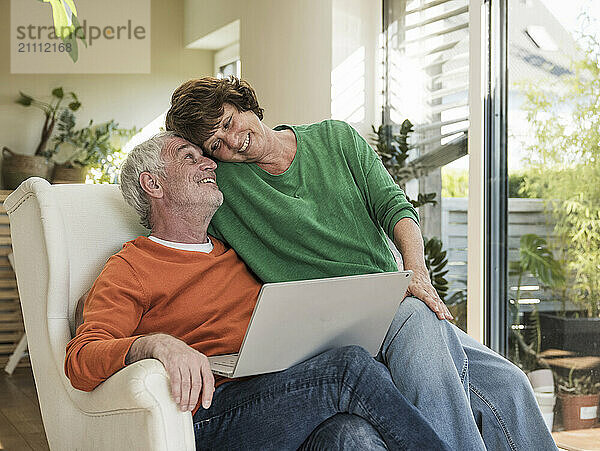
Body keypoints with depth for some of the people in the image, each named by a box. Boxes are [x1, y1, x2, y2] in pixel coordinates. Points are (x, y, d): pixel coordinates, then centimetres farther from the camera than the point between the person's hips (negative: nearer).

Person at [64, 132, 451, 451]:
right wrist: (156, 344, -27)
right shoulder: (131, 268, 8)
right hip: (212, 416, -5)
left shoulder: (235, 252, 28)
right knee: (353, 365, -25)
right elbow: (80, 361, -6)